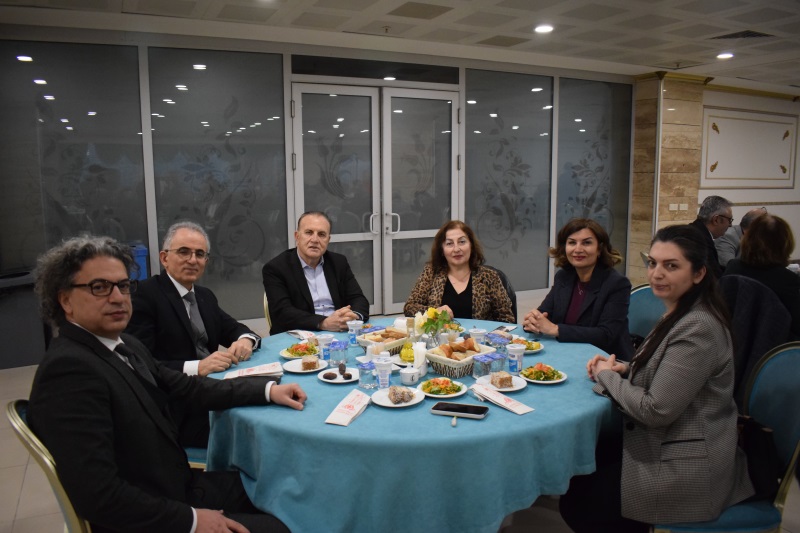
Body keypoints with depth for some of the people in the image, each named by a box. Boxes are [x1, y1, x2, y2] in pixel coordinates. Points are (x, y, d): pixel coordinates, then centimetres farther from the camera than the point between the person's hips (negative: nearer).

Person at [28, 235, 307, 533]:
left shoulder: (124, 345, 3)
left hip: (177, 487, 8)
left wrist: (268, 390, 0)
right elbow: (97, 495, -29)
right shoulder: (69, 369, -25)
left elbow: (186, 388, 8)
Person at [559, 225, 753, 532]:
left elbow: (656, 411, -26)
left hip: (686, 472, -9)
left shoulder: (697, 328, -26)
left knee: (575, 502, 3)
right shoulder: (681, 315, 5)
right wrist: (624, 369, -2)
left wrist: (607, 376, -12)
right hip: (675, 451, 9)